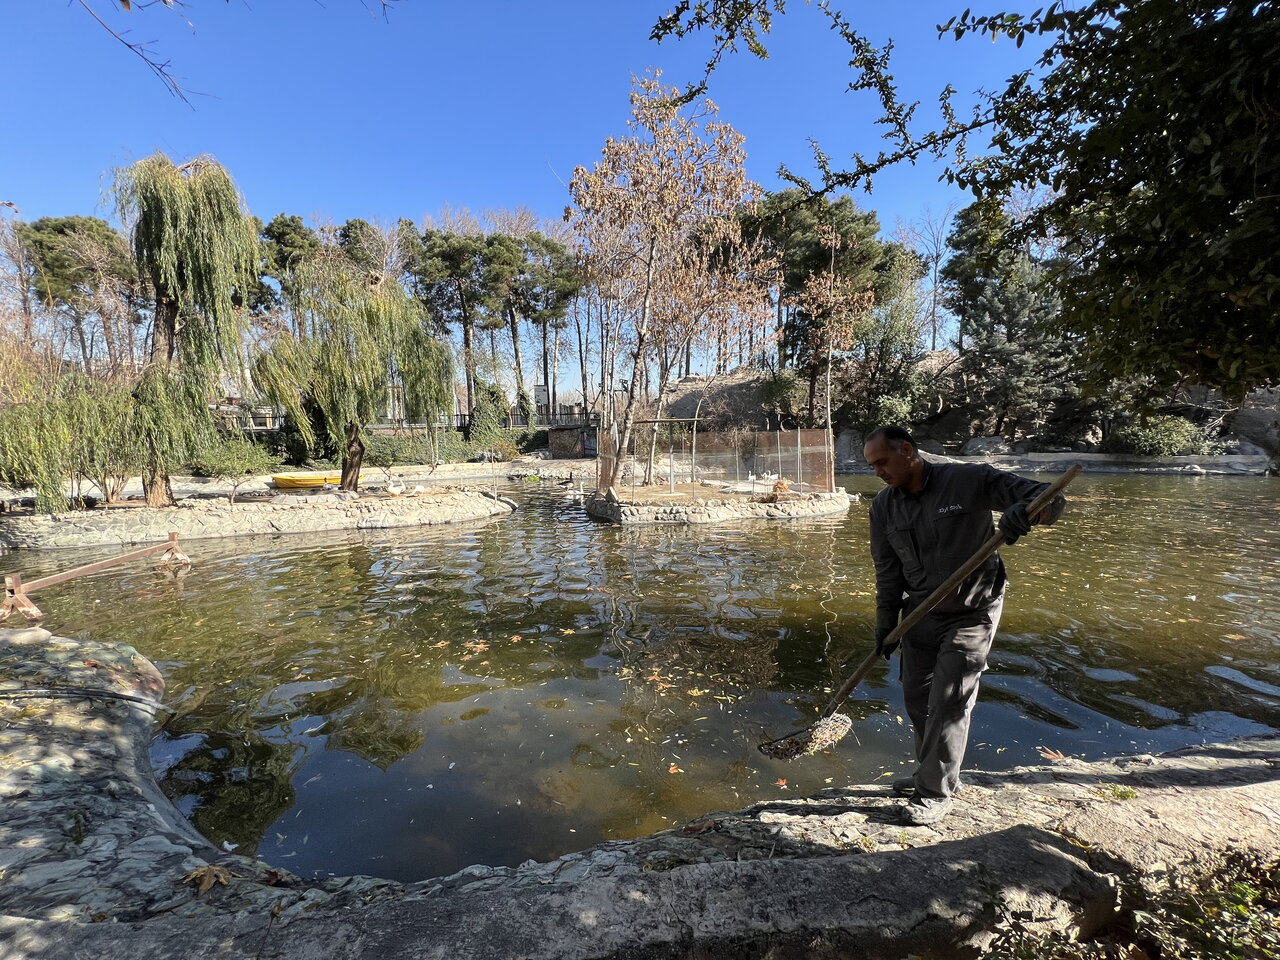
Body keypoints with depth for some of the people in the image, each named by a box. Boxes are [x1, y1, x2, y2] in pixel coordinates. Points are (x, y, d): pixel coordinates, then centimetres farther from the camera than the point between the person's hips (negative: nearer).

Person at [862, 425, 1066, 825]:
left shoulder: (971, 480, -17)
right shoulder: (884, 506, -3)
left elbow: (1050, 498, -18)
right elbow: (887, 571, 2)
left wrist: (1026, 511, -42)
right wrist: (885, 626, 4)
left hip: (971, 612, -5)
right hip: (920, 612, 5)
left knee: (949, 702, -1)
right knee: (917, 698, 13)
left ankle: (936, 793, 17)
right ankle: (932, 773, 36)